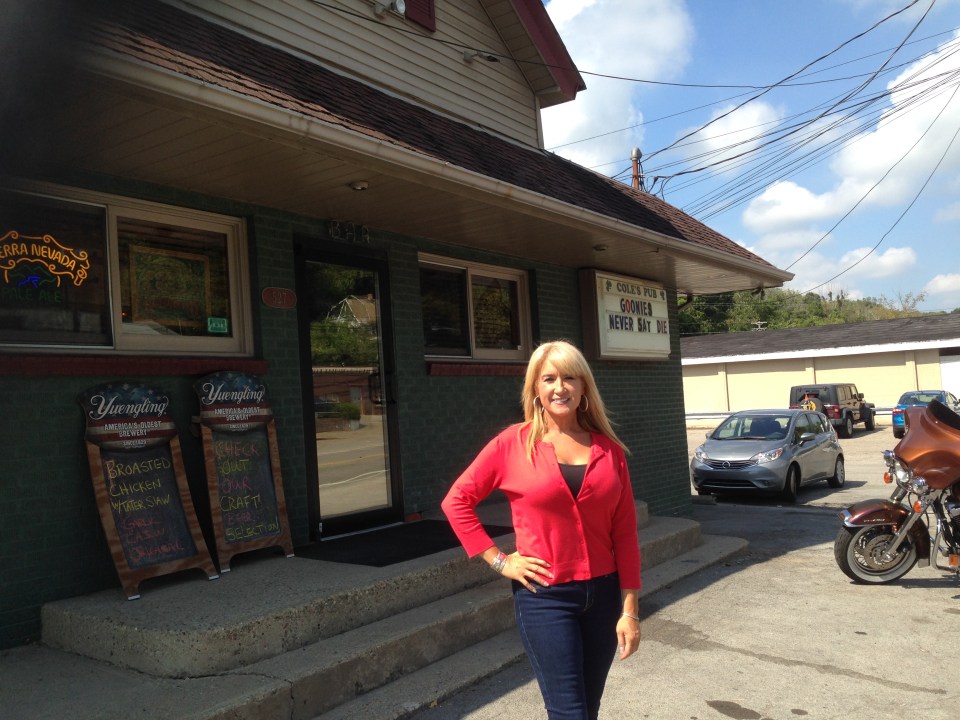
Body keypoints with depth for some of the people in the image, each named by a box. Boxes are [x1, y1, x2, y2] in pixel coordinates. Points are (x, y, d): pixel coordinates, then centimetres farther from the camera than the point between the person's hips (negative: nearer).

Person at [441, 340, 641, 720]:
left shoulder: (609, 448, 2)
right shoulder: (513, 443, -7)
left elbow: (625, 533, 3)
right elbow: (456, 502, -2)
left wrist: (630, 609, 0)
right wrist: (499, 561, -6)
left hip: (603, 593, 4)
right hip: (544, 596, -4)